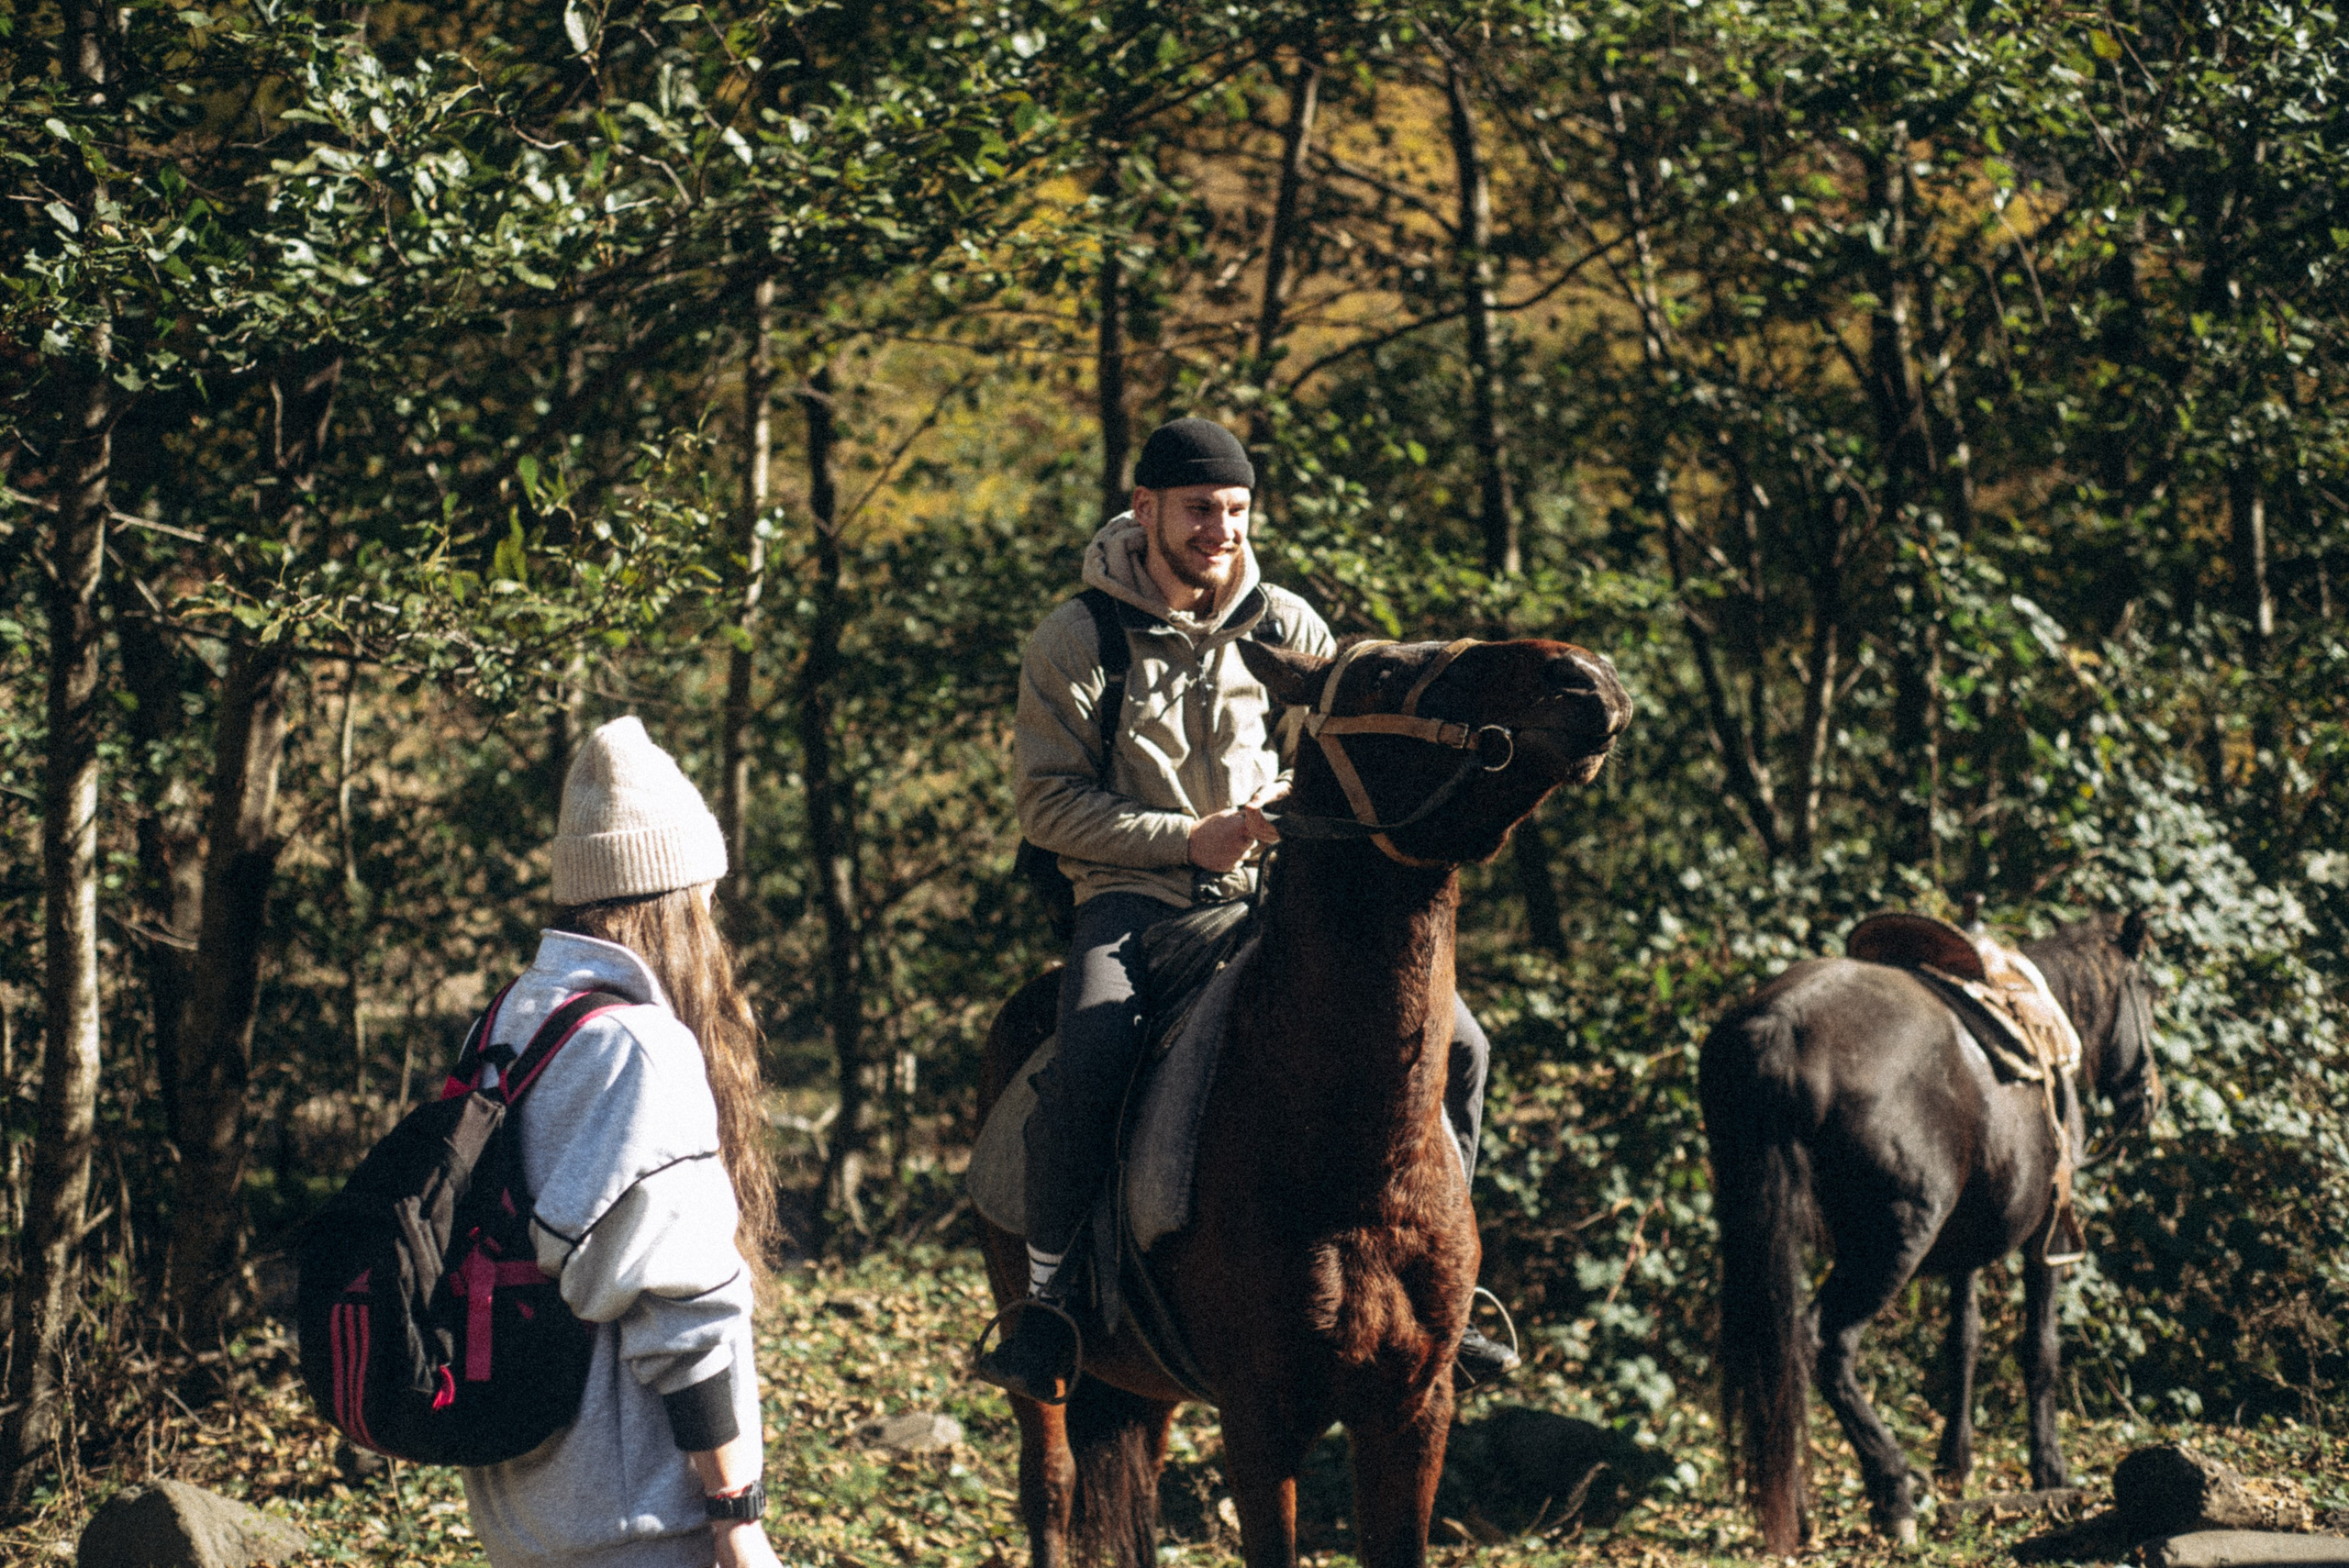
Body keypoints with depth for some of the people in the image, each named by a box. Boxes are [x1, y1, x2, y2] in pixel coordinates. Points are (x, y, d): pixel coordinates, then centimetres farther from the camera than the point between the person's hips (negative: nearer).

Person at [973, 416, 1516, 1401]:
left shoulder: (1286, 627, 7)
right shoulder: (1078, 638, -2)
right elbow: (1048, 804, -4)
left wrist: (1287, 806, -7)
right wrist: (1186, 839, -15)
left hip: (1273, 899, 4)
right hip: (1134, 899, -4)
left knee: (1452, 1042, -11)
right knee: (1094, 1051, -35)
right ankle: (1045, 1298, -19)